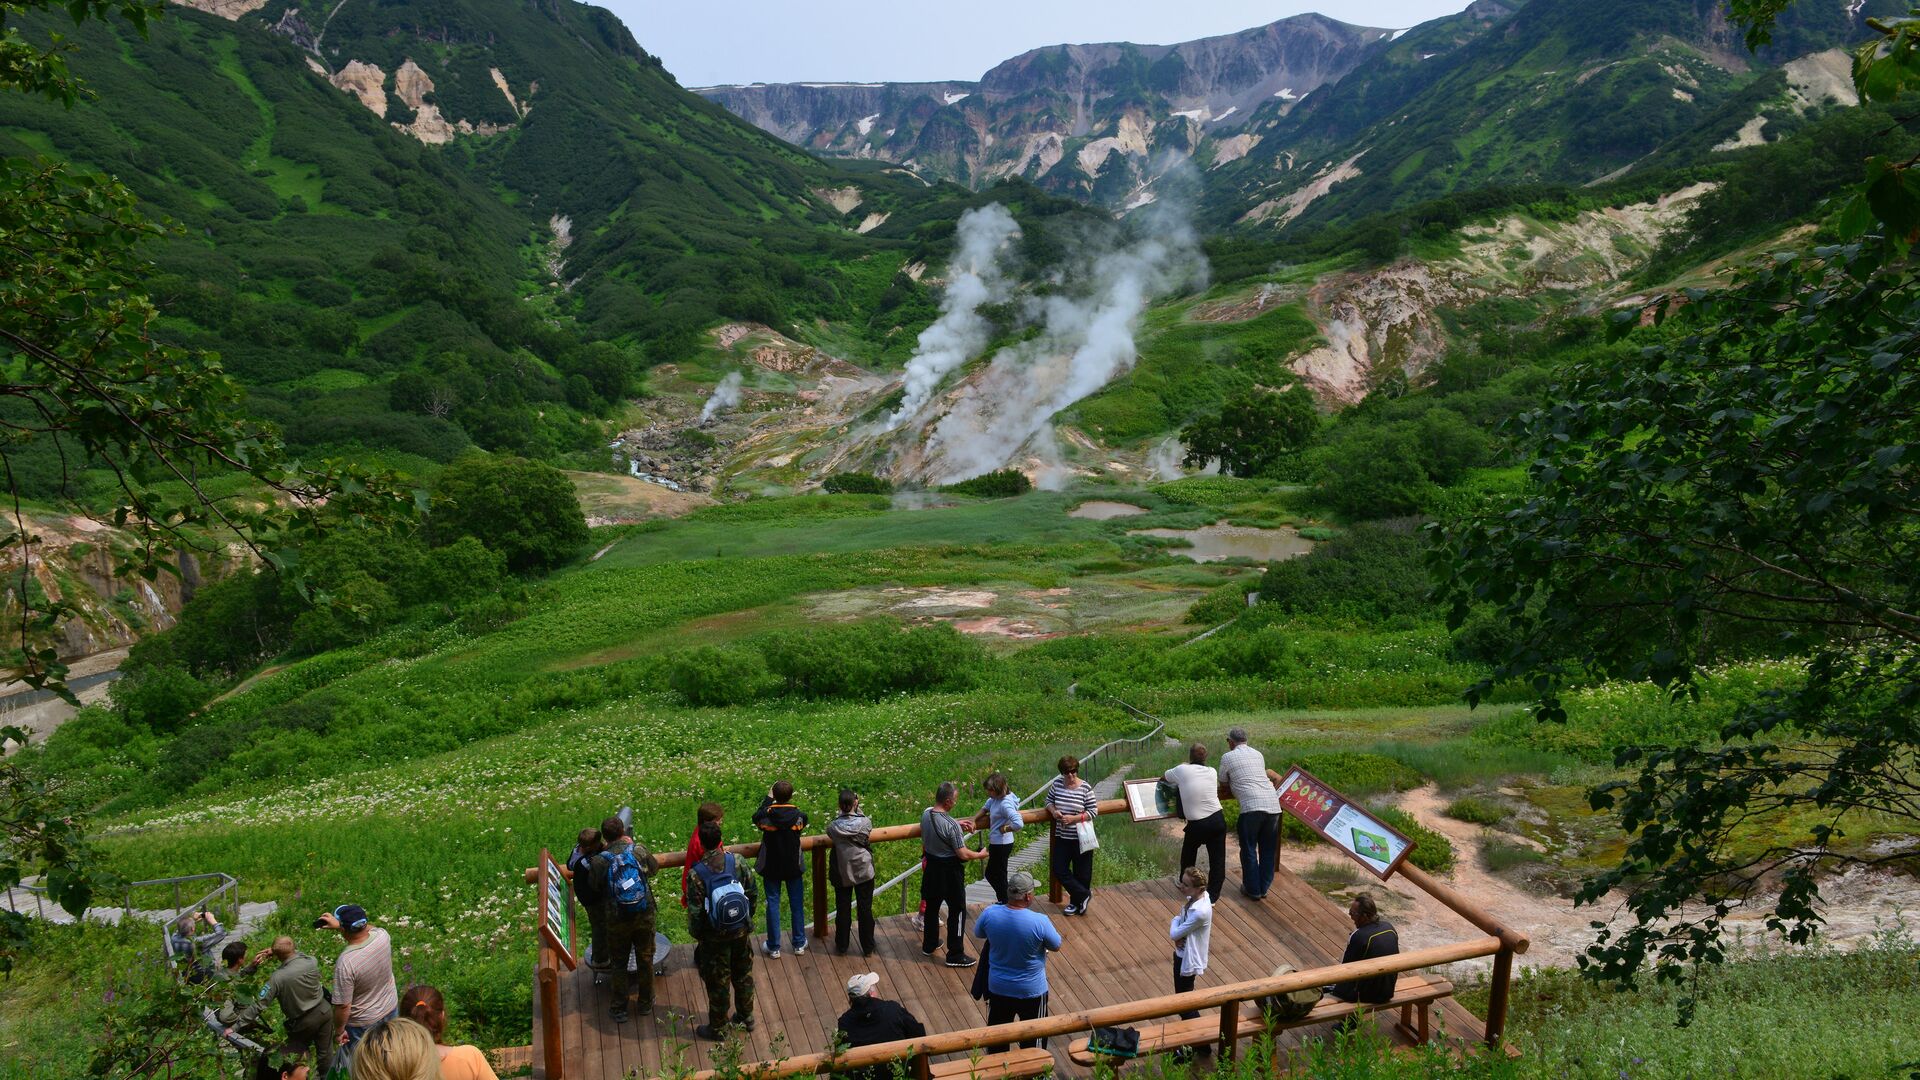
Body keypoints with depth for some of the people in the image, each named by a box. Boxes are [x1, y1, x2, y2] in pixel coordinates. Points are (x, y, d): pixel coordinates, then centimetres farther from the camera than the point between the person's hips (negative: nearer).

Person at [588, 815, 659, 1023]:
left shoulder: (599, 861, -15)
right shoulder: (639, 850, -10)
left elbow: (593, 886, 2)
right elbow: (654, 866, 9)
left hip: (617, 920, -1)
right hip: (644, 916, 1)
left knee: (619, 964, 16)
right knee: (645, 959, 19)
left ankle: (619, 1010, 25)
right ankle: (646, 1002, 33)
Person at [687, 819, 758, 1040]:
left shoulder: (697, 873, -21)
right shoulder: (736, 861, -11)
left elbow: (695, 911, -16)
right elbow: (752, 893, -2)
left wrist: (697, 934, 1)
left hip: (715, 937, -3)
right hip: (741, 931, 4)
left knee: (717, 982, 13)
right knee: (743, 974, 22)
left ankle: (718, 1027, 28)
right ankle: (746, 1016, 38)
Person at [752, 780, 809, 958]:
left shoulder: (767, 815, -20)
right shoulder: (799, 815, -17)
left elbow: (755, 818, 4)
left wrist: (768, 798, 10)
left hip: (771, 867, -1)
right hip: (794, 867, 1)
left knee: (772, 904, 10)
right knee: (797, 904, 14)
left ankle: (774, 948, 17)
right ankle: (799, 944, 25)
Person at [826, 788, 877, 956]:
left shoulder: (833, 826, -16)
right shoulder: (865, 822, -17)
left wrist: (841, 812, 2)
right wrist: (857, 808, 9)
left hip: (842, 874, 1)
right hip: (864, 872, 0)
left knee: (843, 910, 15)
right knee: (865, 910, 12)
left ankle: (841, 946, 28)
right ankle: (868, 948, 22)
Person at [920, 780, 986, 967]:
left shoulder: (926, 814, -7)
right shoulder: (951, 825, -29)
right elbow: (963, 854, -24)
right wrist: (980, 855, -6)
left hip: (932, 867, 7)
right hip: (950, 872, -7)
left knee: (932, 906, 23)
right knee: (957, 911, 7)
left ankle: (929, 945, 40)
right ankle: (955, 955, 14)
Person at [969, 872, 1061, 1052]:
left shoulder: (990, 914, -18)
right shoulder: (1040, 922, -28)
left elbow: (978, 934, 3)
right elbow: (1056, 946, -10)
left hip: (998, 988, 3)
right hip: (1031, 991, -3)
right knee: (1032, 1037, 20)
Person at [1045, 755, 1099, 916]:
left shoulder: (1085, 788, -14)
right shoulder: (1057, 784, -3)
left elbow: (1093, 811, -11)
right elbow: (1049, 800, 12)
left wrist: (1074, 818, -21)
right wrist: (1053, 811, -10)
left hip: (1081, 838, -4)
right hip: (1062, 836, 4)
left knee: (1081, 873, 8)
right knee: (1059, 870, 4)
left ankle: (1076, 902, 28)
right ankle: (1084, 895, 19)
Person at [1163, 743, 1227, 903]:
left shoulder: (1182, 770, -4)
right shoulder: (1212, 772, 5)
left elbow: (1163, 778, 14)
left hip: (1196, 824, -1)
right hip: (1217, 820, 1)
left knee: (1188, 854, 25)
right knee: (1217, 859, 11)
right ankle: (1213, 894, 13)